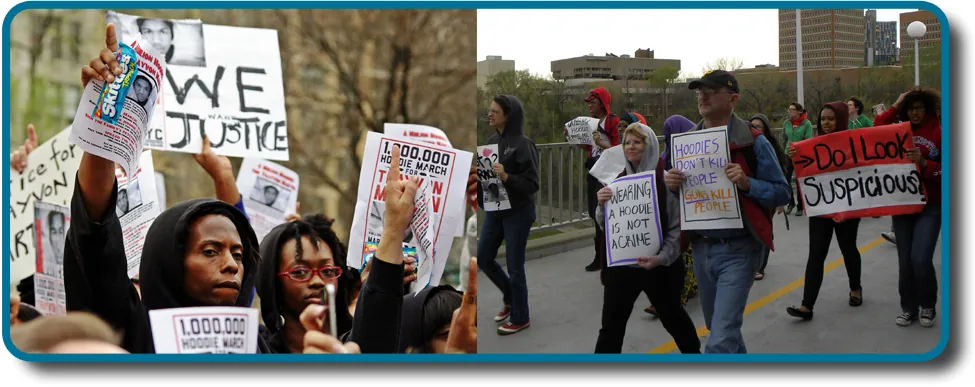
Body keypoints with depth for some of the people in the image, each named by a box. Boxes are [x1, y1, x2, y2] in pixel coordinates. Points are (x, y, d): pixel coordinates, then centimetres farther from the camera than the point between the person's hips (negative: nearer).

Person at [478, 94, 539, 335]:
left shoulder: (523, 144, -17)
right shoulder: (492, 141, 4)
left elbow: (532, 185, -18)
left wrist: (506, 177, -30)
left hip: (517, 214, -7)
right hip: (494, 211, 8)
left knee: (514, 266, 2)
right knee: (483, 258, 13)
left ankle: (520, 318, 20)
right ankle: (511, 298, 36)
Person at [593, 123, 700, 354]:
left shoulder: (666, 179, -11)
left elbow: (677, 226, -12)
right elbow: (605, 225, 8)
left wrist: (662, 257, -23)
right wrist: (602, 205, -11)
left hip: (659, 265, -3)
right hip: (621, 264, 4)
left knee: (672, 316, 18)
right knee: (611, 324, 1)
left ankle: (693, 352, 44)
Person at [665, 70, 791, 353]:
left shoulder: (753, 142, -9)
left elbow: (782, 193, -8)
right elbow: (679, 190, 15)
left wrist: (747, 183, -25)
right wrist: (671, 184, -8)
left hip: (738, 250, -6)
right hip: (700, 248, 6)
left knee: (721, 340, -13)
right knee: (720, 330, 21)